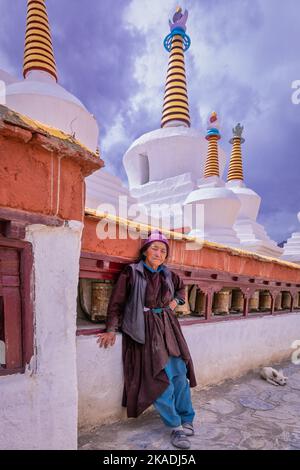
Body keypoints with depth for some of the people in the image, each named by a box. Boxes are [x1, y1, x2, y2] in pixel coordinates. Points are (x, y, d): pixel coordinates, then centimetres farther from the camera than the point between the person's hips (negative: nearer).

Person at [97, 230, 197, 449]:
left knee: (179, 372, 6)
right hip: (146, 330, -5)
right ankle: (176, 427, 12)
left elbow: (181, 287, 28)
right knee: (159, 377, -5)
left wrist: (176, 301, 10)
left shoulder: (168, 274, 7)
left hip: (168, 327, 5)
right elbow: (117, 302, -7)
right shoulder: (131, 272, -8)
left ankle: (186, 420, 25)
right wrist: (111, 329, -12)